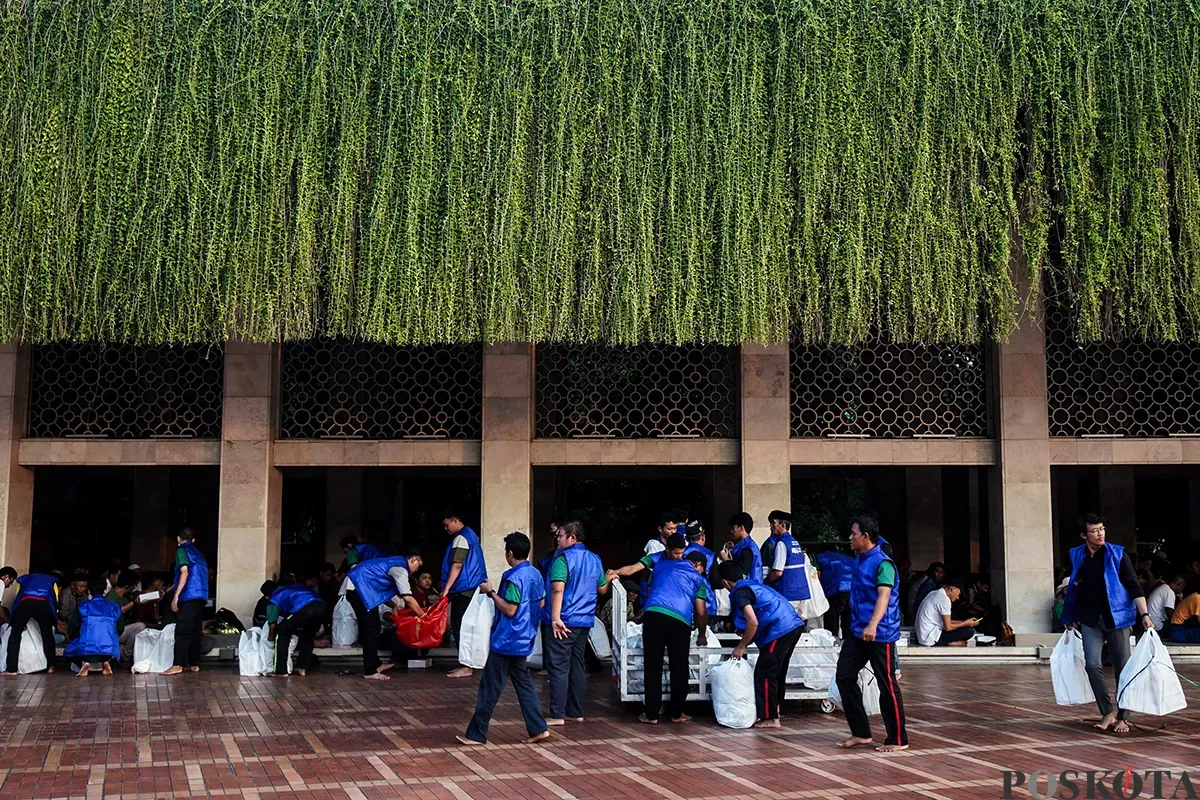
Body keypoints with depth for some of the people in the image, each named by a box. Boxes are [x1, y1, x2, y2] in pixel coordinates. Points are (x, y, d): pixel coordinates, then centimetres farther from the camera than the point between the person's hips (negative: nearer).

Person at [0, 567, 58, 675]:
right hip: (43, 604, 1)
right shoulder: (51, 580, 38)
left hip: (25, 602, -1)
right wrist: (54, 619, 35)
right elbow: (55, 601, 26)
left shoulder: (23, 579, 39)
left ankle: (11, 669, -4)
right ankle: (50, 666, 18)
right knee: (47, 635, 16)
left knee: (15, 635, 5)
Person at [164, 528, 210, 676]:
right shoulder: (198, 553, 23)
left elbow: (184, 573, -12)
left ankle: (177, 665, -17)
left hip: (189, 596, -8)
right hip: (201, 596, 8)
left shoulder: (181, 550, 0)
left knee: (182, 631, -11)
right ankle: (193, 664, 11)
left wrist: (176, 596, -15)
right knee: (195, 631, 10)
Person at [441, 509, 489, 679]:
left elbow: (457, 565, -19)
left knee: (460, 627, -7)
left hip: (463, 589, -10)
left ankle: (466, 667, -6)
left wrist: (446, 588, -18)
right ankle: (465, 664, 15)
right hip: (471, 588, 10)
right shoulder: (471, 535, 19)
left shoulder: (461, 538, -11)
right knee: (462, 627, 12)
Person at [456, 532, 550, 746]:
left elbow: (510, 610, -22)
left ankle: (476, 735, 3)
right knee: (523, 683, 15)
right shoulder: (535, 574, 7)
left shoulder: (515, 578, -20)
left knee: (490, 688, -2)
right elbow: (541, 603, 15)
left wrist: (491, 592, -15)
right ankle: (538, 729, 11)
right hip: (524, 640, 9)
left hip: (506, 641, -9)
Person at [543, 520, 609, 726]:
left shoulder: (563, 558, -13)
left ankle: (557, 715, -4)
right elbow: (602, 589, 18)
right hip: (585, 621, 8)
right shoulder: (594, 559, 10)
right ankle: (576, 712, 17)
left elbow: (558, 589, -24)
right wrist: (608, 578, 39)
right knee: (578, 666, 13)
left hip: (563, 623, -7)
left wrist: (555, 618, -27)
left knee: (558, 668, -4)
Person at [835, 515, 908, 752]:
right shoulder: (859, 561, 12)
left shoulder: (882, 563, -15)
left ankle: (898, 739, 9)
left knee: (887, 685, -1)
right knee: (844, 677, 5)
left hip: (880, 634, -9)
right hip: (857, 632, 9)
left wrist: (873, 625, -41)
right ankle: (861, 733, 13)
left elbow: (884, 595, -28)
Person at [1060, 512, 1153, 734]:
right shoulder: (1077, 556, 2)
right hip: (1090, 620, 2)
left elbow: (1133, 587, -9)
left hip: (1117, 618, -2)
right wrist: (1072, 618, 18)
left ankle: (1123, 717, 13)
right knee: (1092, 664, -8)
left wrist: (1144, 614, -19)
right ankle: (1107, 712, 4)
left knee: (1122, 667, 2)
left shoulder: (1117, 555, -8)